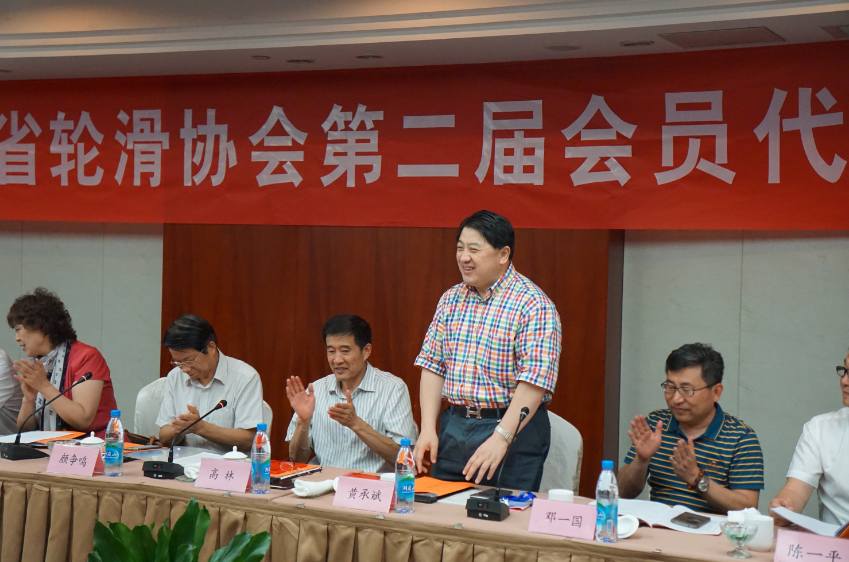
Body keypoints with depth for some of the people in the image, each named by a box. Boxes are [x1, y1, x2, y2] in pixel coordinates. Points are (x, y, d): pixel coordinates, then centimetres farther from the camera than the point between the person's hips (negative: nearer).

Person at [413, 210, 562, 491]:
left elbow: (534, 380, -19)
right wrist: (428, 429, -3)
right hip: (453, 426, 6)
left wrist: (500, 438, -25)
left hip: (513, 428, -5)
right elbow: (433, 365, 7)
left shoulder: (534, 305, -12)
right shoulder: (450, 299, 9)